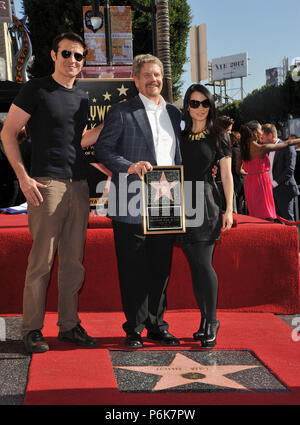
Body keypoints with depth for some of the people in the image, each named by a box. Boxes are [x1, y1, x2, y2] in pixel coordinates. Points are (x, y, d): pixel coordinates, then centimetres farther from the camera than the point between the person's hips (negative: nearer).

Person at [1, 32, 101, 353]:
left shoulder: (81, 98, 18)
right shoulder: (37, 89, -1)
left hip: (78, 186, 7)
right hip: (47, 184, -6)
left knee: (74, 262, 9)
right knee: (42, 261, -5)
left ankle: (69, 326, 19)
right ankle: (32, 330, 5)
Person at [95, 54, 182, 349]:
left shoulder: (173, 113, 16)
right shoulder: (121, 112, 0)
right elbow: (102, 149, -4)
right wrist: (129, 166, -20)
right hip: (132, 206, -5)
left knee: (161, 268, 11)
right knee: (134, 269, 2)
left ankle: (157, 324, 23)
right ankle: (135, 328, 13)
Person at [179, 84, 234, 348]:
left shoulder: (218, 137, 2)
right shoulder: (180, 136, 10)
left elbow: (227, 175, 2)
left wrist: (229, 209, -3)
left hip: (207, 203, -3)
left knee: (203, 263, -9)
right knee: (194, 265, 5)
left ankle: (212, 322, 3)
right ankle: (205, 319, 15)